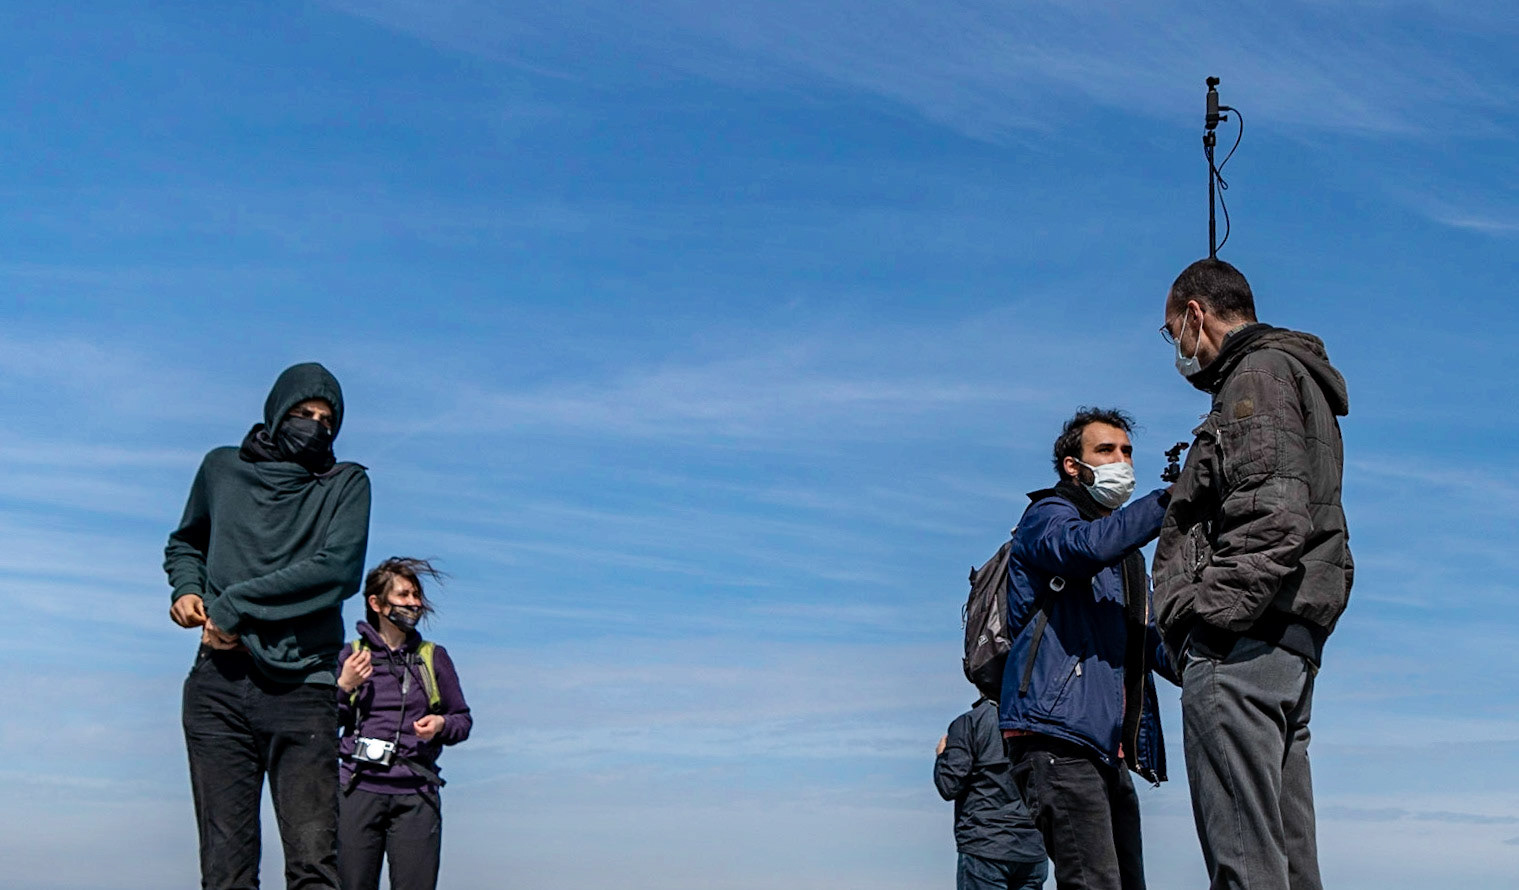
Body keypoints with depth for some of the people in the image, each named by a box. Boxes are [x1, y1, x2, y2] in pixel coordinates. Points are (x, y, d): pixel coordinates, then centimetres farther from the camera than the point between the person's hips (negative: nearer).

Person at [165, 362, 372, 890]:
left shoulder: (346, 484, 8)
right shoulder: (222, 469, 17)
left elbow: (337, 570, -8)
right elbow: (185, 544, 33)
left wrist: (234, 607, -8)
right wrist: (186, 587, 10)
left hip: (302, 691, -2)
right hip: (218, 687, 2)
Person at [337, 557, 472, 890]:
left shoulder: (434, 657, 12)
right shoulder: (351, 655, 10)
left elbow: (463, 719, 16)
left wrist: (441, 724, -5)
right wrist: (343, 686, -6)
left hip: (416, 792, 0)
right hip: (359, 789, 0)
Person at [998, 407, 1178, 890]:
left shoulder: (1127, 557, 30)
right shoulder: (1048, 516, 4)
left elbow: (1153, 647, 25)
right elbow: (1085, 546, -21)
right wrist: (1170, 499, -25)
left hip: (1108, 752, 9)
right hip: (1058, 740, -9)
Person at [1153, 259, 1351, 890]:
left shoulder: (1259, 374, -3)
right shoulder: (1295, 378, 29)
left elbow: (1272, 517, -17)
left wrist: (1209, 611, -22)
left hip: (1241, 639, -11)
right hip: (1290, 638, 11)